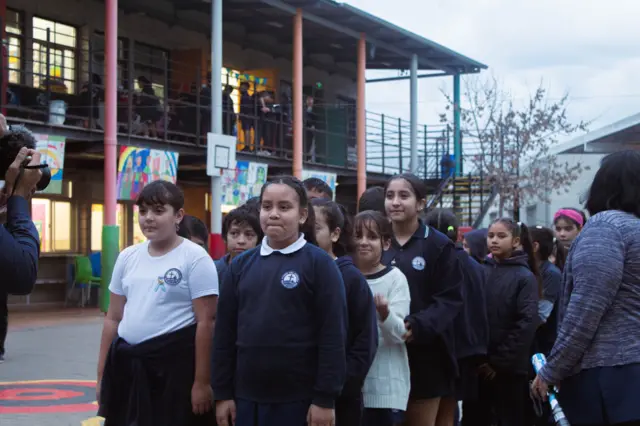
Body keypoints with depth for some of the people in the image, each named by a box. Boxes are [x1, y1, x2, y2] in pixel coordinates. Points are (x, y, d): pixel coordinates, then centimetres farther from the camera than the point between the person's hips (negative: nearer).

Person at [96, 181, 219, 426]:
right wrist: (102, 375, 13)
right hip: (126, 364, 6)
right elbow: (113, 319, 15)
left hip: (175, 363, -6)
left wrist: (202, 382, -14)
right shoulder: (128, 257, 10)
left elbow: (206, 323, -10)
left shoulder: (194, 258, -7)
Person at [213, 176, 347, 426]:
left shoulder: (319, 263, -5)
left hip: (299, 399, -4)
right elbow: (225, 332, 9)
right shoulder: (241, 265, 8)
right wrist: (222, 393, 6)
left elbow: (333, 333, -8)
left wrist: (325, 398, -12)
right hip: (246, 396, 4)